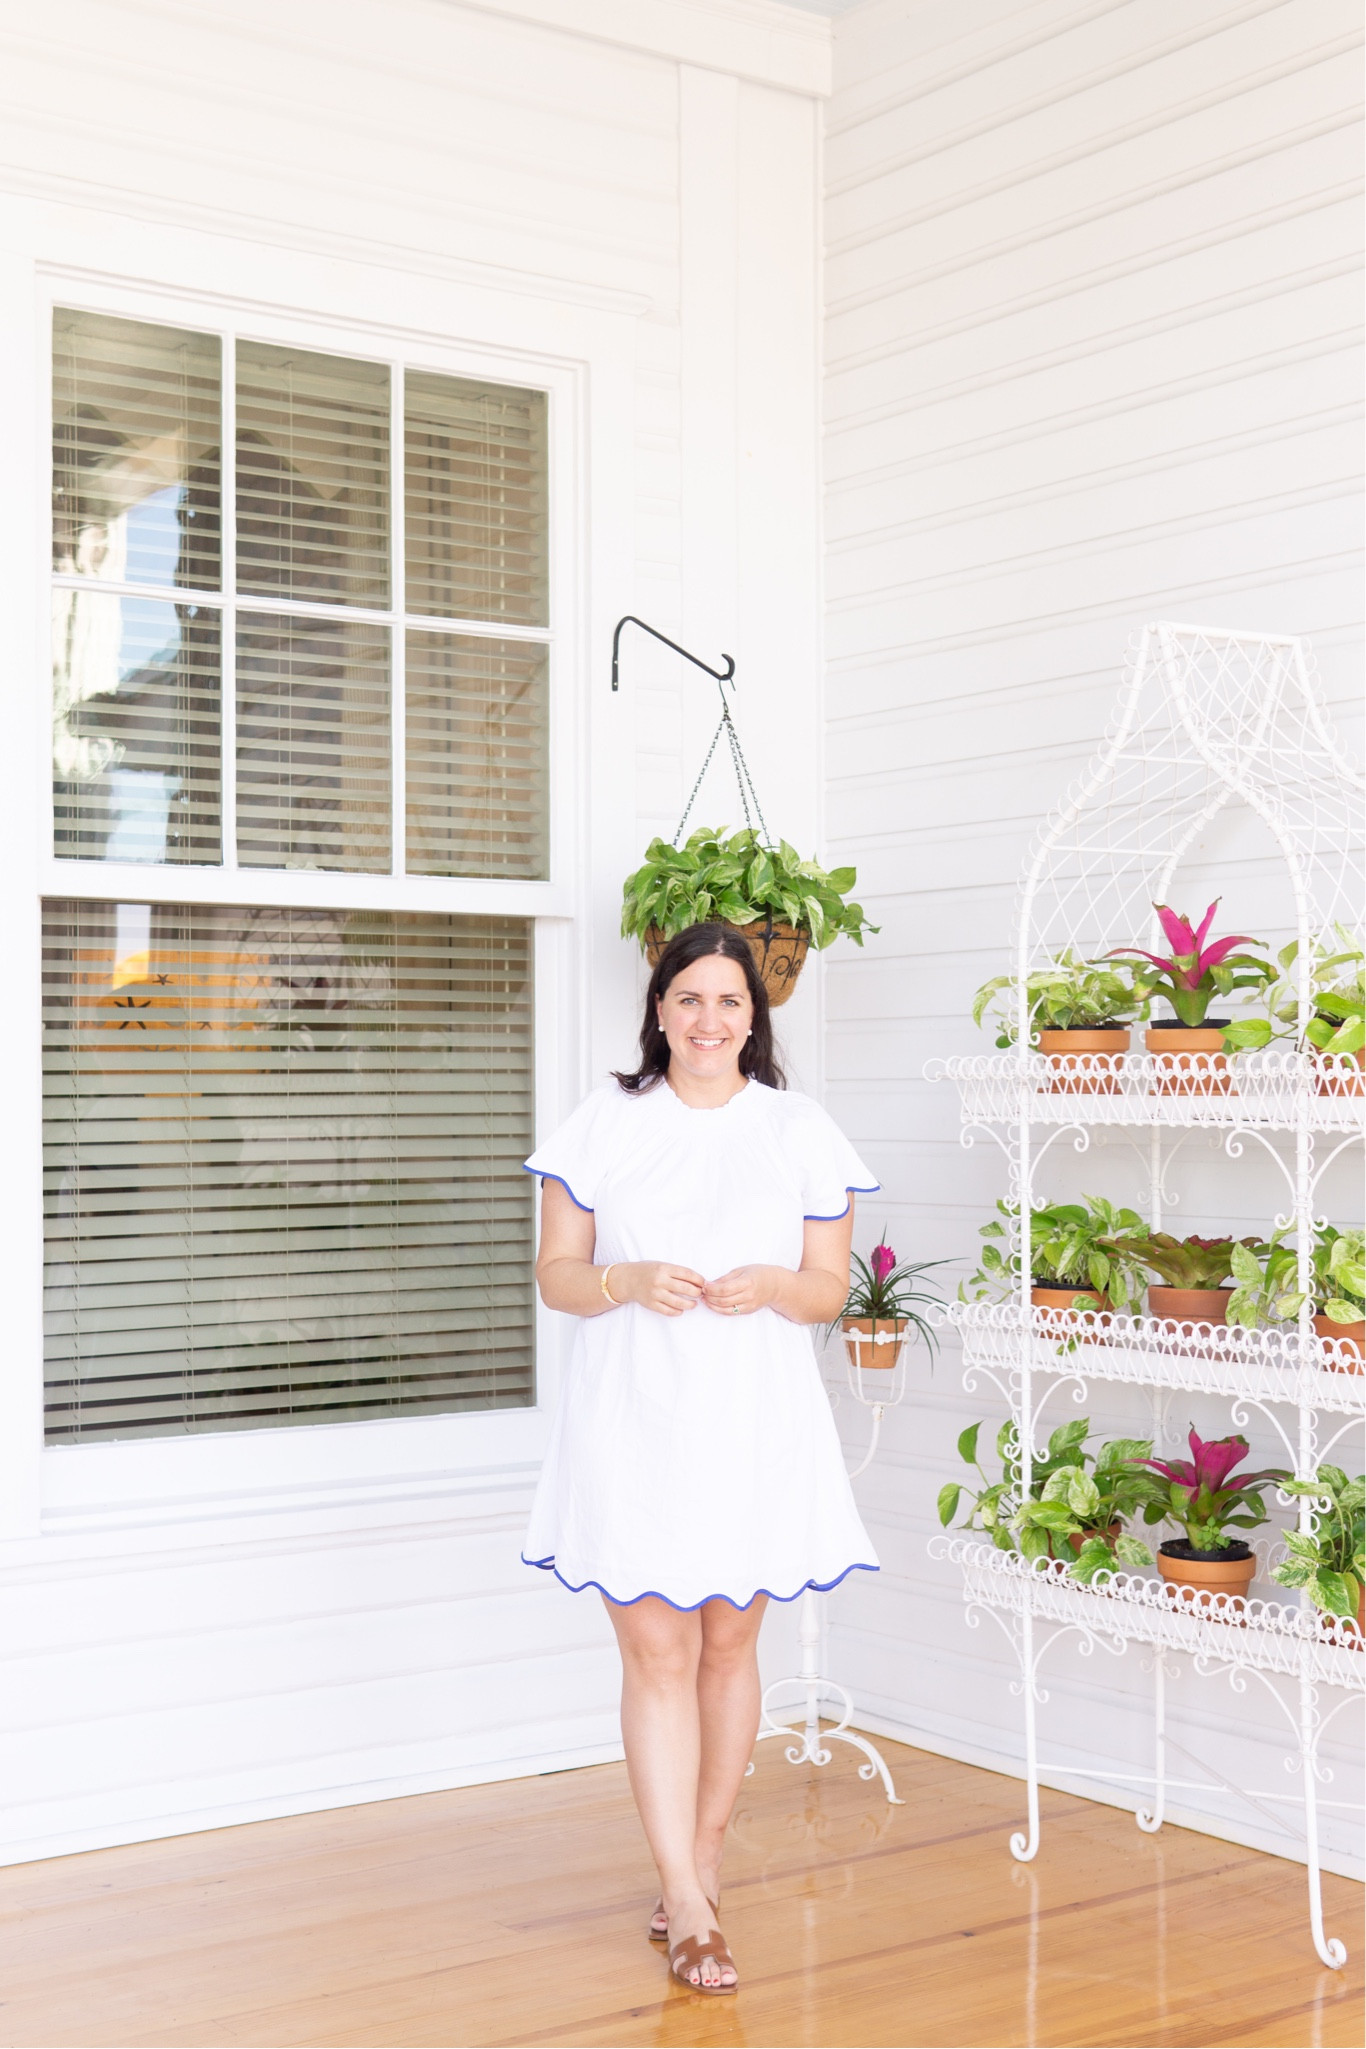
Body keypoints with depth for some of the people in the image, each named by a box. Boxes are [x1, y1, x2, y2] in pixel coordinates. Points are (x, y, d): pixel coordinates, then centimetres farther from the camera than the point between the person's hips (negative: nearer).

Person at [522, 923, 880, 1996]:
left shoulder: (799, 1129, 4)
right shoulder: (605, 1122, 3)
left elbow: (831, 1289, 5)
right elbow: (555, 1272, 3)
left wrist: (774, 1287, -16)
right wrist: (628, 1283, -17)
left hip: (755, 1422, 1)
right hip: (633, 1420, -1)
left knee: (727, 1643, 9)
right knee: (655, 1649, -4)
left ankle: (702, 1858, 27)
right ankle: (688, 1905, 2)